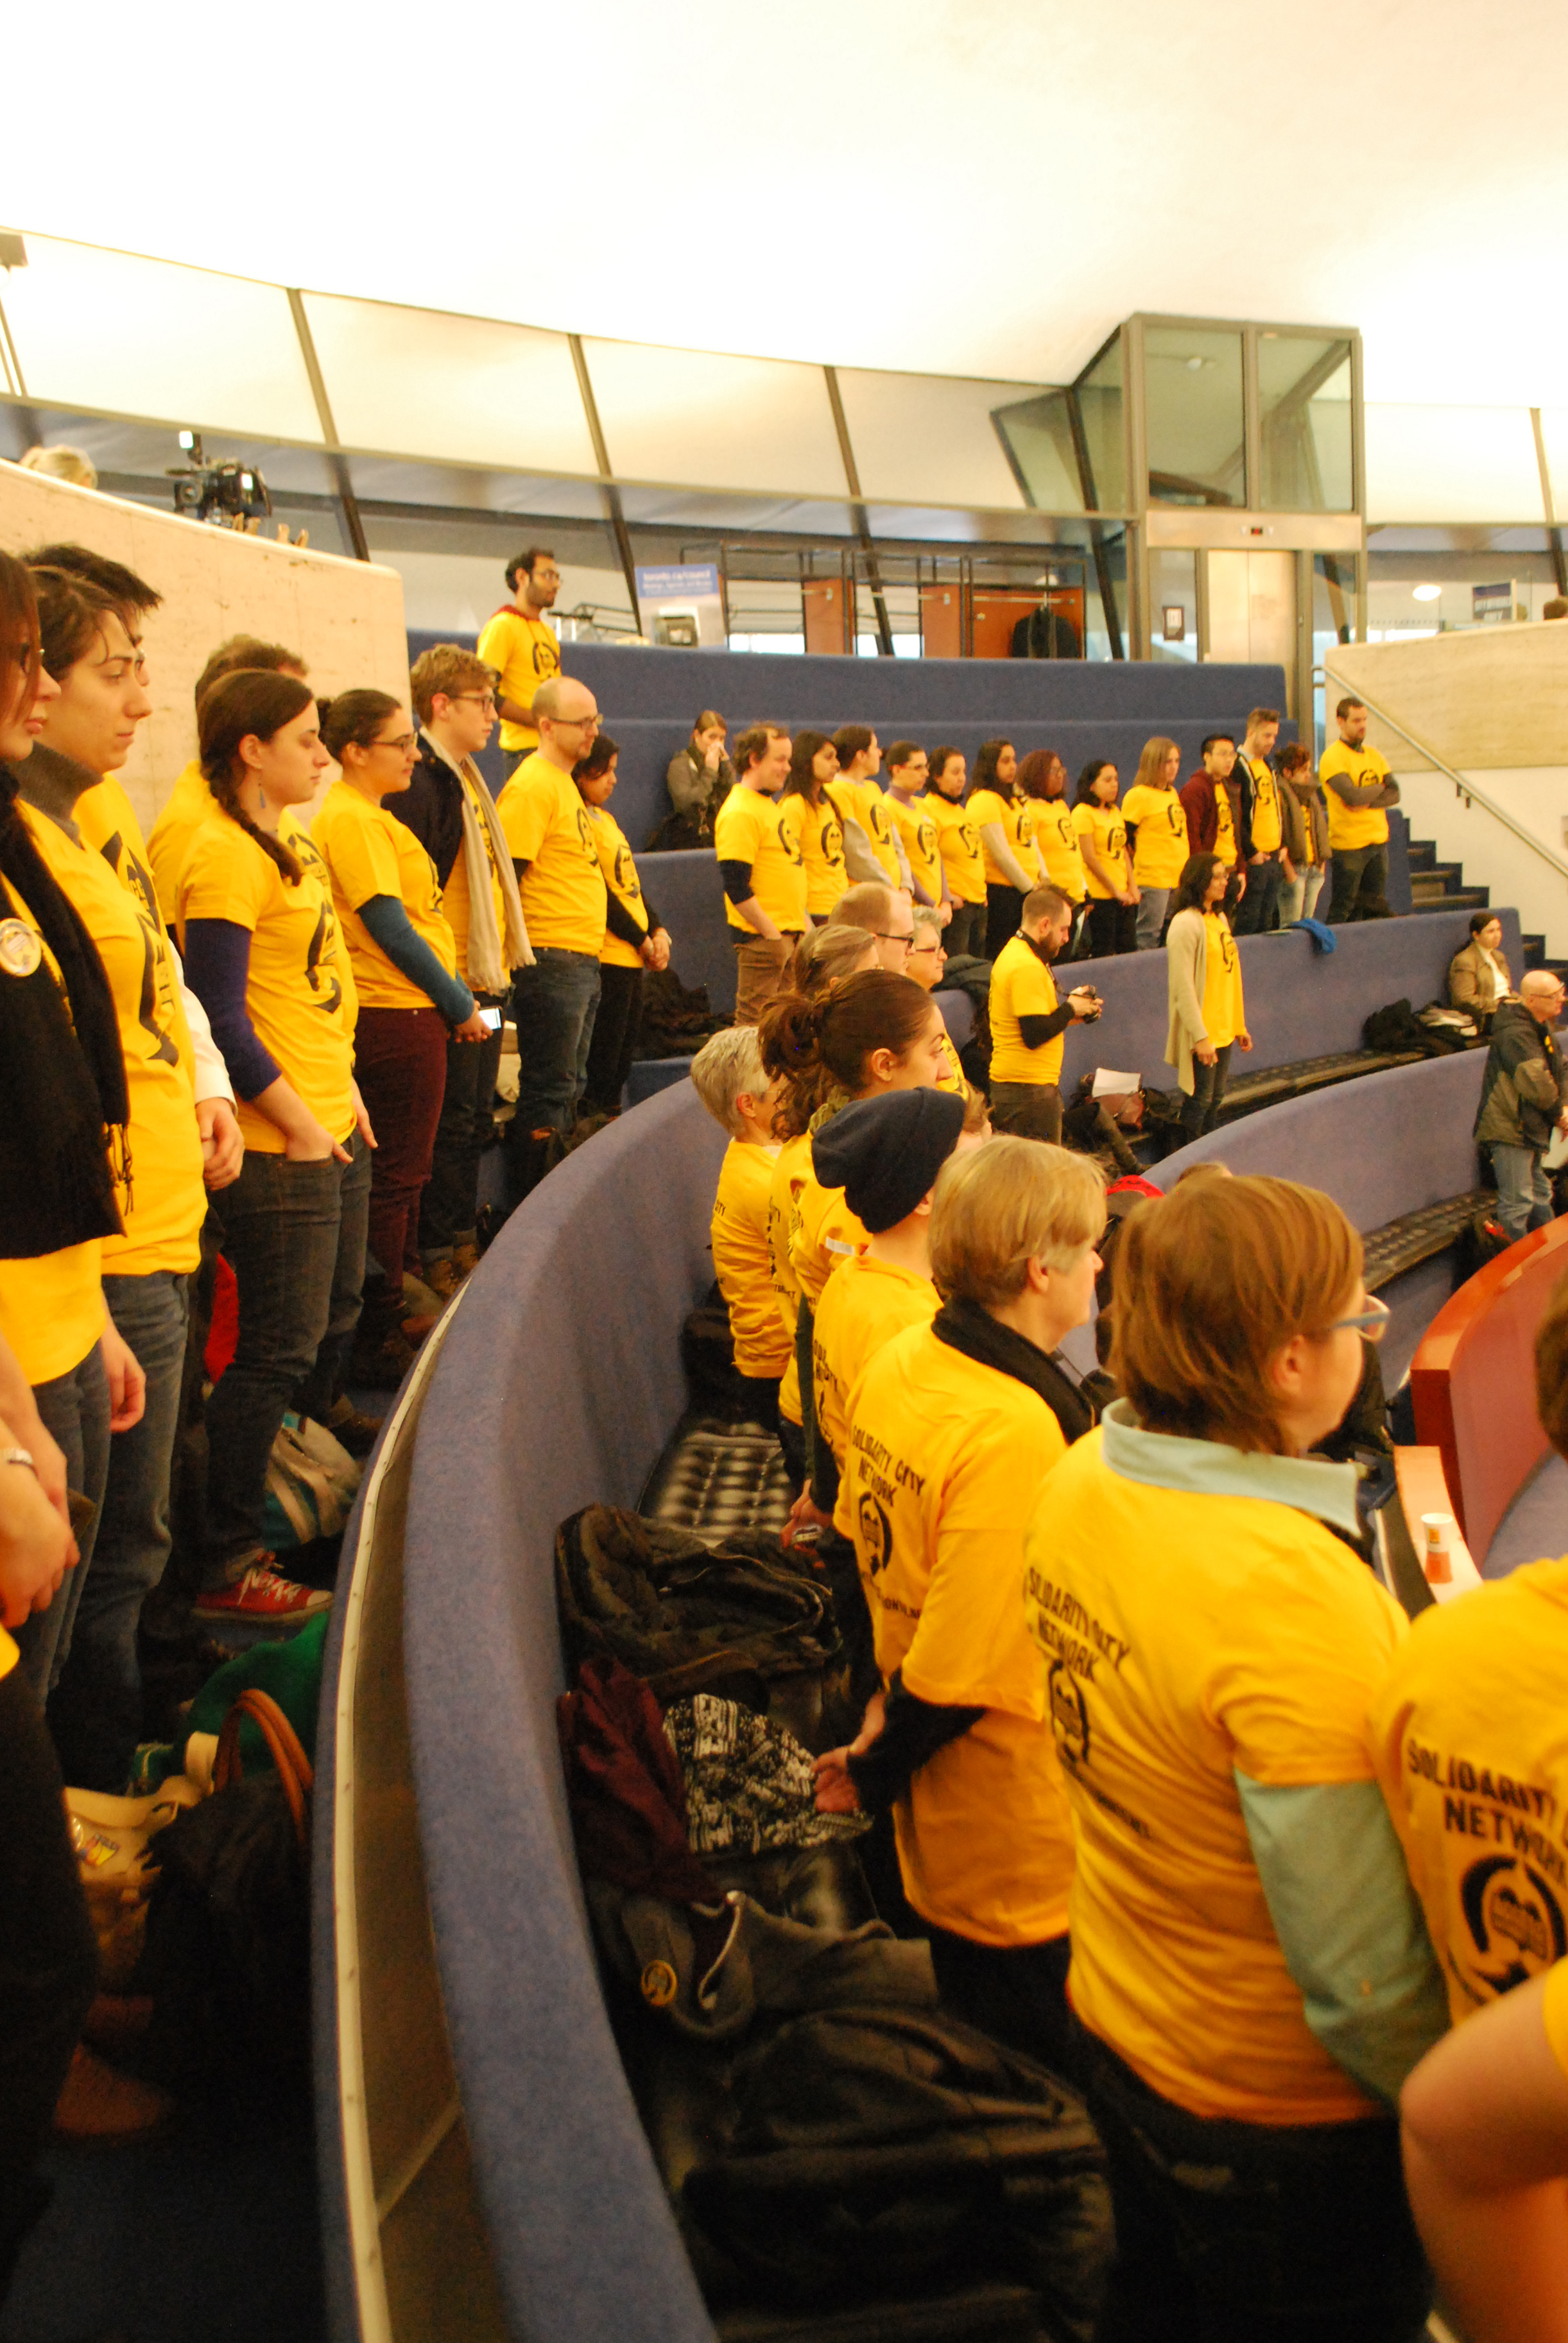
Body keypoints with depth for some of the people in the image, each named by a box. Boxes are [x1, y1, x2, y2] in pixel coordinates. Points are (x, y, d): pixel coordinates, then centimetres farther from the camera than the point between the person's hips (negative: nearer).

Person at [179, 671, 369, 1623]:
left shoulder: (294, 843, 14)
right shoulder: (226, 853, -16)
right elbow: (221, 1017, -19)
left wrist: (347, 1091, 12)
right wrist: (299, 1122, -15)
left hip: (336, 1124, 10)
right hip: (279, 1146, -9)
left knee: (337, 1320, 20)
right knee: (280, 1349, -3)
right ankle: (228, 1564, 9)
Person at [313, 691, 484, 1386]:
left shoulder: (368, 814, 16)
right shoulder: (349, 818, -15)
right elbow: (388, 927, -18)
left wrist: (454, 998, 12)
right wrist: (458, 1003, -10)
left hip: (404, 1013, 10)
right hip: (397, 1016, -10)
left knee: (406, 1171, 19)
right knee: (396, 1175, -3)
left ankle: (401, 1290, 33)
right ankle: (377, 1343, 6)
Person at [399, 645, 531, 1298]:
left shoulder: (463, 778, 17)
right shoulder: (419, 784, -15)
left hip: (485, 982, 10)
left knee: (476, 1118, 16)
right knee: (453, 1122, -2)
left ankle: (462, 1240, 27)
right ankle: (438, 1257, 10)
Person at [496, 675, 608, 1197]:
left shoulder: (564, 783, 17)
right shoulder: (531, 787, -13)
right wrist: (520, 954, -18)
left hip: (582, 959, 10)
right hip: (552, 962, -10)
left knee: (568, 1089, 15)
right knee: (547, 1094, -5)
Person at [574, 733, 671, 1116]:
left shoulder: (606, 818, 17)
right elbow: (600, 895, -16)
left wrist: (658, 930, 5)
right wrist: (642, 941, -10)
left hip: (632, 955, 10)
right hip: (608, 955, -10)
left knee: (626, 1047, 15)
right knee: (604, 1055, -4)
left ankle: (609, 1109, 23)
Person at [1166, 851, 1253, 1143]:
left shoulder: (1219, 918, 13)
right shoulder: (1186, 923, -15)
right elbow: (1183, 987, -18)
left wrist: (1239, 1025, 18)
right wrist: (1200, 1037, -20)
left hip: (1224, 1029, 8)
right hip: (1201, 1034, -8)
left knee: (1216, 1099, 13)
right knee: (1200, 1100, -3)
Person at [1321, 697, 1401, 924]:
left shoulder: (1373, 755, 13)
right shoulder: (1332, 757, -9)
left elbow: (1394, 794, 4)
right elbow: (1352, 796, -22)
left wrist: (1367, 802, -14)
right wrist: (1380, 788, -4)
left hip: (1379, 842, 7)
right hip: (1348, 845, -7)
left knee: (1375, 906, 9)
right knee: (1343, 908, -2)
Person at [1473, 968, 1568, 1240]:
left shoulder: (1542, 1027, 12)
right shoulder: (1516, 1033, -21)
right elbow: (1537, 1086, -27)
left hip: (1531, 1130, 11)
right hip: (1509, 1131, -11)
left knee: (1540, 1197, 21)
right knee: (1517, 1204, -6)